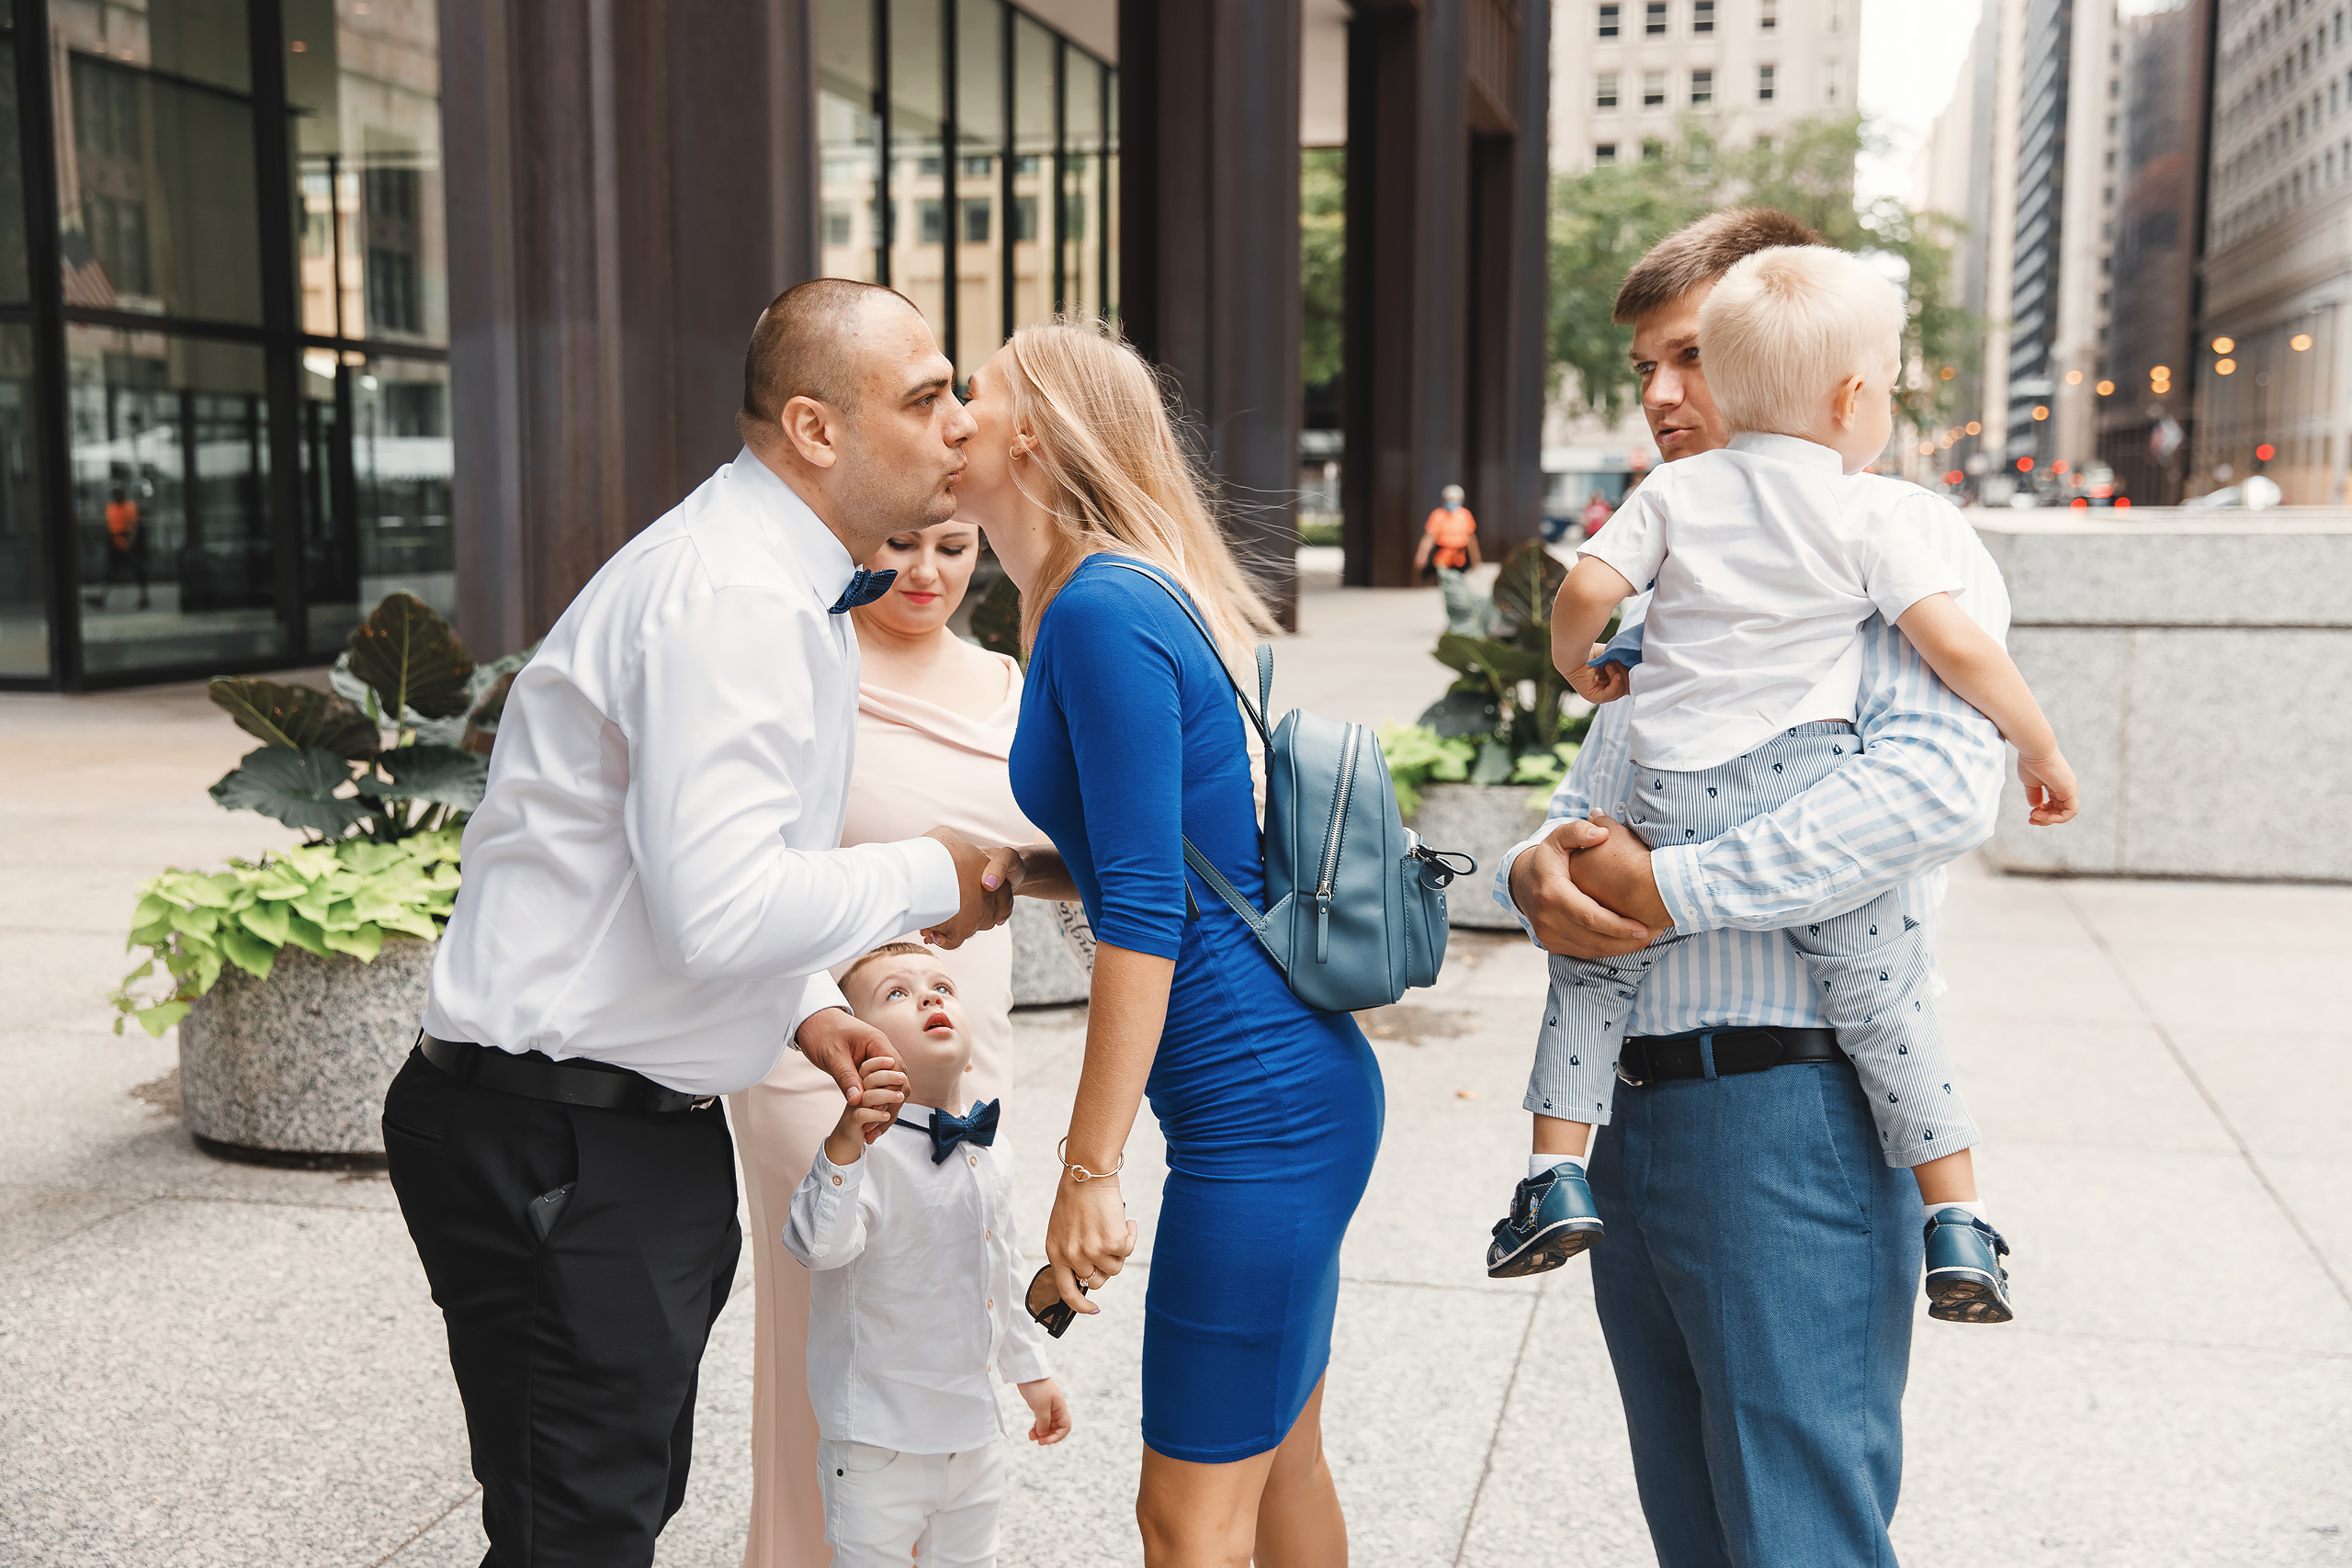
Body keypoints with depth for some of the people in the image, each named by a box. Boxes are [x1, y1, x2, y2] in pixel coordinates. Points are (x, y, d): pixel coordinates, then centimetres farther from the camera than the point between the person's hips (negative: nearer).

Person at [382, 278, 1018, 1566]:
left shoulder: (785, 586, 13)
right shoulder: (732, 600, -22)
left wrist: (806, 1008, 7)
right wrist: (928, 879, -15)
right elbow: (720, 909, -30)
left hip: (643, 1119, 10)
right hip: (558, 1150, -10)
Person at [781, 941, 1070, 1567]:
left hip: (975, 1433, 7)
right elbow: (816, 1246, -35)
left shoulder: (990, 1155, 5)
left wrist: (1030, 1369, 23)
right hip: (879, 1441, -7)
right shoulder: (862, 1146, -18)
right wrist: (843, 1149, -47)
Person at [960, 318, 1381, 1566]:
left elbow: (1147, 912, -20)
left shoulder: (1104, 611, -16)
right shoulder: (1142, 596, 14)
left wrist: (1090, 1166, -17)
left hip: (1259, 1110, -10)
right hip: (1303, 1091, 10)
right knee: (1280, 1467, 21)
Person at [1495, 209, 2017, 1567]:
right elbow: (1589, 801, 20)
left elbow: (1940, 782, -23)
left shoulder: (1899, 537, -6)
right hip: (1636, 1110, 8)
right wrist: (1543, 869, -4)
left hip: (1790, 1111, -8)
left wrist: (1671, 886, -20)